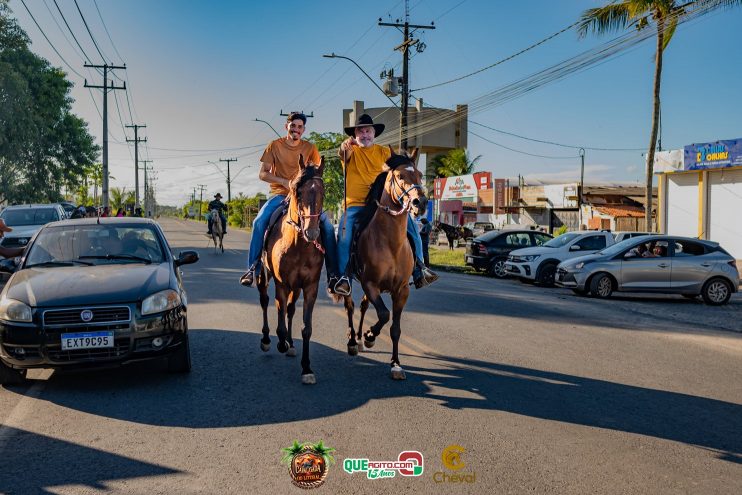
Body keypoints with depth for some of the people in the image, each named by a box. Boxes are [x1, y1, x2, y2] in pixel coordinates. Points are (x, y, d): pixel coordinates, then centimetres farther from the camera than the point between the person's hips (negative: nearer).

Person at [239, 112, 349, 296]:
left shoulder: (310, 148, 7)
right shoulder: (275, 146, 4)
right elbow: (262, 174, 0)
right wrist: (284, 181, -14)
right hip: (280, 194, -1)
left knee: (327, 226, -21)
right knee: (259, 221, -29)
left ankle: (333, 276, -19)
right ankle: (252, 268, -19)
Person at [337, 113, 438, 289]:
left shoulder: (384, 152, 12)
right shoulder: (351, 151, 7)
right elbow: (343, 153, -17)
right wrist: (345, 146, -41)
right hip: (355, 204, -1)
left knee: (410, 224, -12)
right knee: (344, 235, -23)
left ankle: (419, 269, -3)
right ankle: (342, 275, -10)